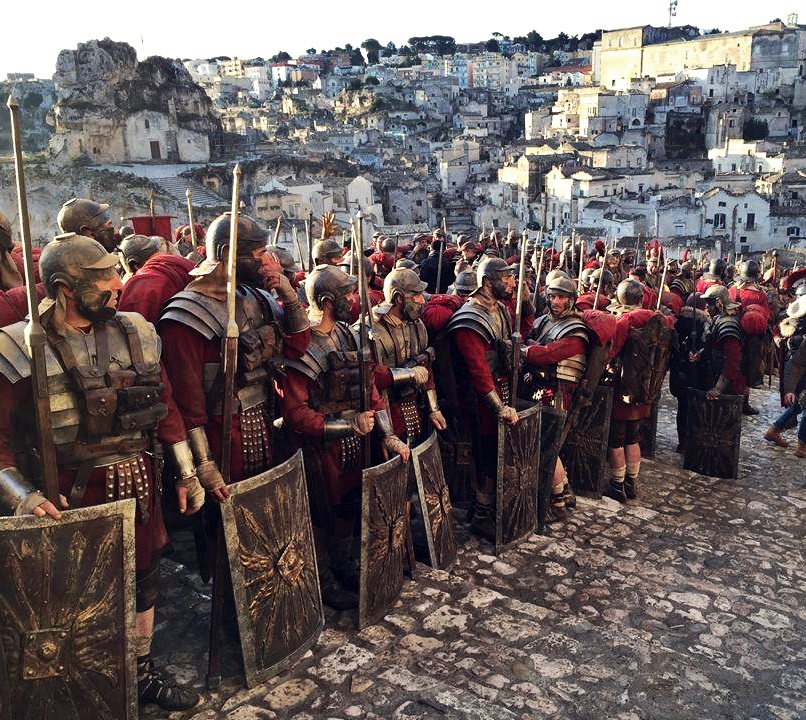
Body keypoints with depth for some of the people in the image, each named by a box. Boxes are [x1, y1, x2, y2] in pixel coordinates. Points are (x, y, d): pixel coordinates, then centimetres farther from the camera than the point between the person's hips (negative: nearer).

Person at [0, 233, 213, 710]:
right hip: (73, 493, -4)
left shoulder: (136, 333, 0)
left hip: (138, 482, 5)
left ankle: (142, 672, 42)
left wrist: (188, 473, 8)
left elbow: (166, 405, 7)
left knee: (143, 580, 18)